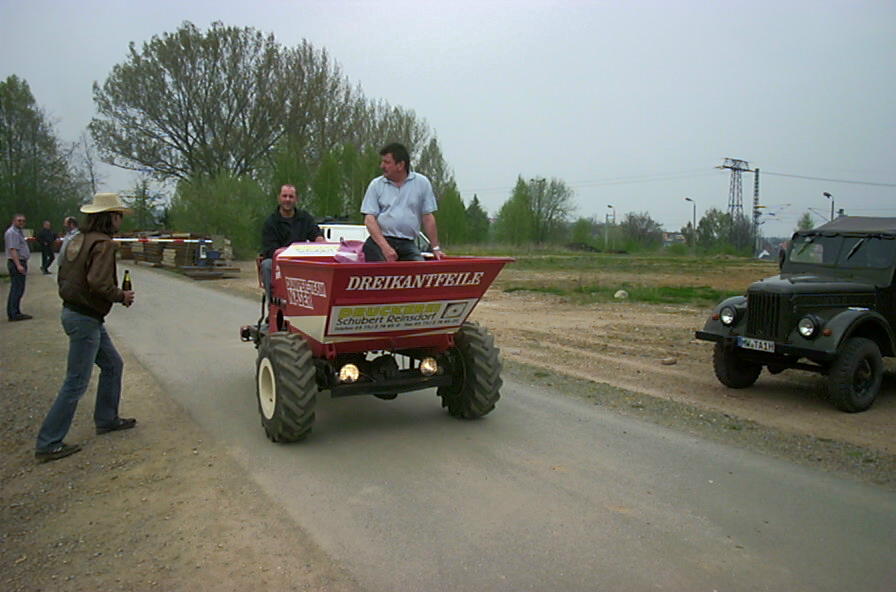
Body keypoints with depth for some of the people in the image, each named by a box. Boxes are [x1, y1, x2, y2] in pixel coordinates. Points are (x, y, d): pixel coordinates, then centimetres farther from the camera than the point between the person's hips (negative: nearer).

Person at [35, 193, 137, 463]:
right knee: (76, 384, -2)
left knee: (113, 365, 21)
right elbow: (98, 283, -30)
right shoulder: (103, 243, -19)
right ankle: (48, 445, 5)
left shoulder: (78, 240, 11)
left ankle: (106, 419, 32)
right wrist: (121, 295, -14)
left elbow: (62, 275, 16)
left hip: (73, 311, 10)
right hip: (85, 320, -10)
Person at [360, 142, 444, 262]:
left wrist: (436, 248, 7)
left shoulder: (421, 183, 7)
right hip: (379, 242, 0)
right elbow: (369, 219, -1)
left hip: (407, 244, 1)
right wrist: (385, 246, -14)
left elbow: (428, 218, 9)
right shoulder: (376, 185, 6)